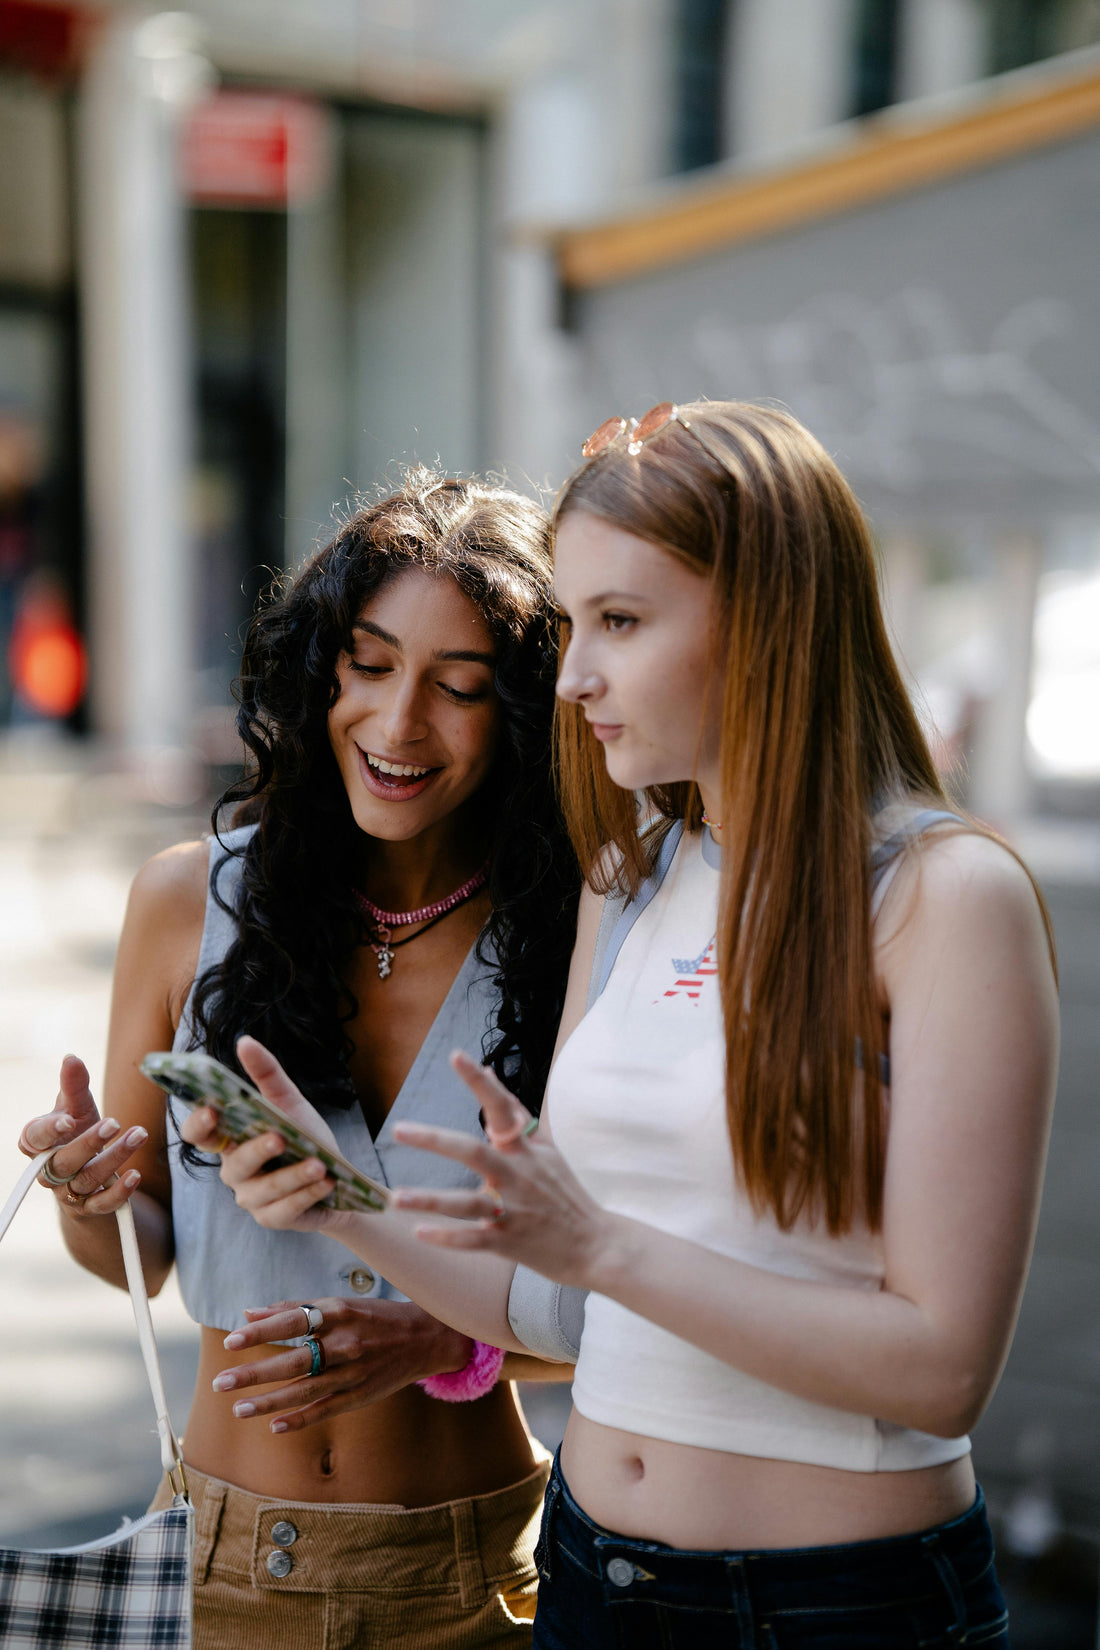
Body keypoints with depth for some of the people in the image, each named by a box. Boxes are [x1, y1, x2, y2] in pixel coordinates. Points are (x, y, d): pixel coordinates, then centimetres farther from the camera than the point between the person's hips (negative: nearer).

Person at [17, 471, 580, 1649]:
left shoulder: (573, 941, -12)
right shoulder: (190, 900, -7)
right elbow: (144, 1254, 2)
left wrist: (444, 1347, -23)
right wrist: (91, 1203, -18)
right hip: (222, 1555, 2)